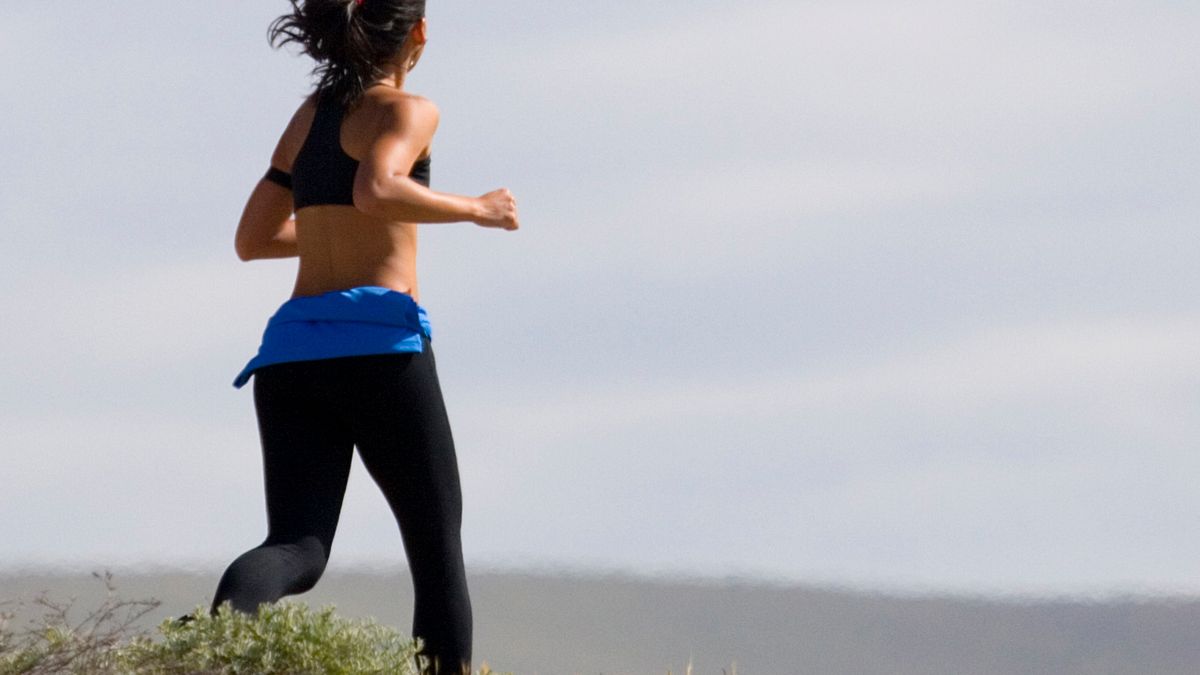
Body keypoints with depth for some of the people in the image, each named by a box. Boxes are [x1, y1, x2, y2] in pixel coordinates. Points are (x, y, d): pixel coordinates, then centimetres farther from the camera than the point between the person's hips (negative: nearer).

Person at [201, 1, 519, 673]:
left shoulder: (310, 114, 20)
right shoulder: (408, 111, 1)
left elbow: (253, 239, 26)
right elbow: (376, 192, -20)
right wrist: (477, 209, -6)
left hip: (294, 347, 5)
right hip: (378, 341, -5)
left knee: (298, 549, -6)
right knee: (438, 547, 9)